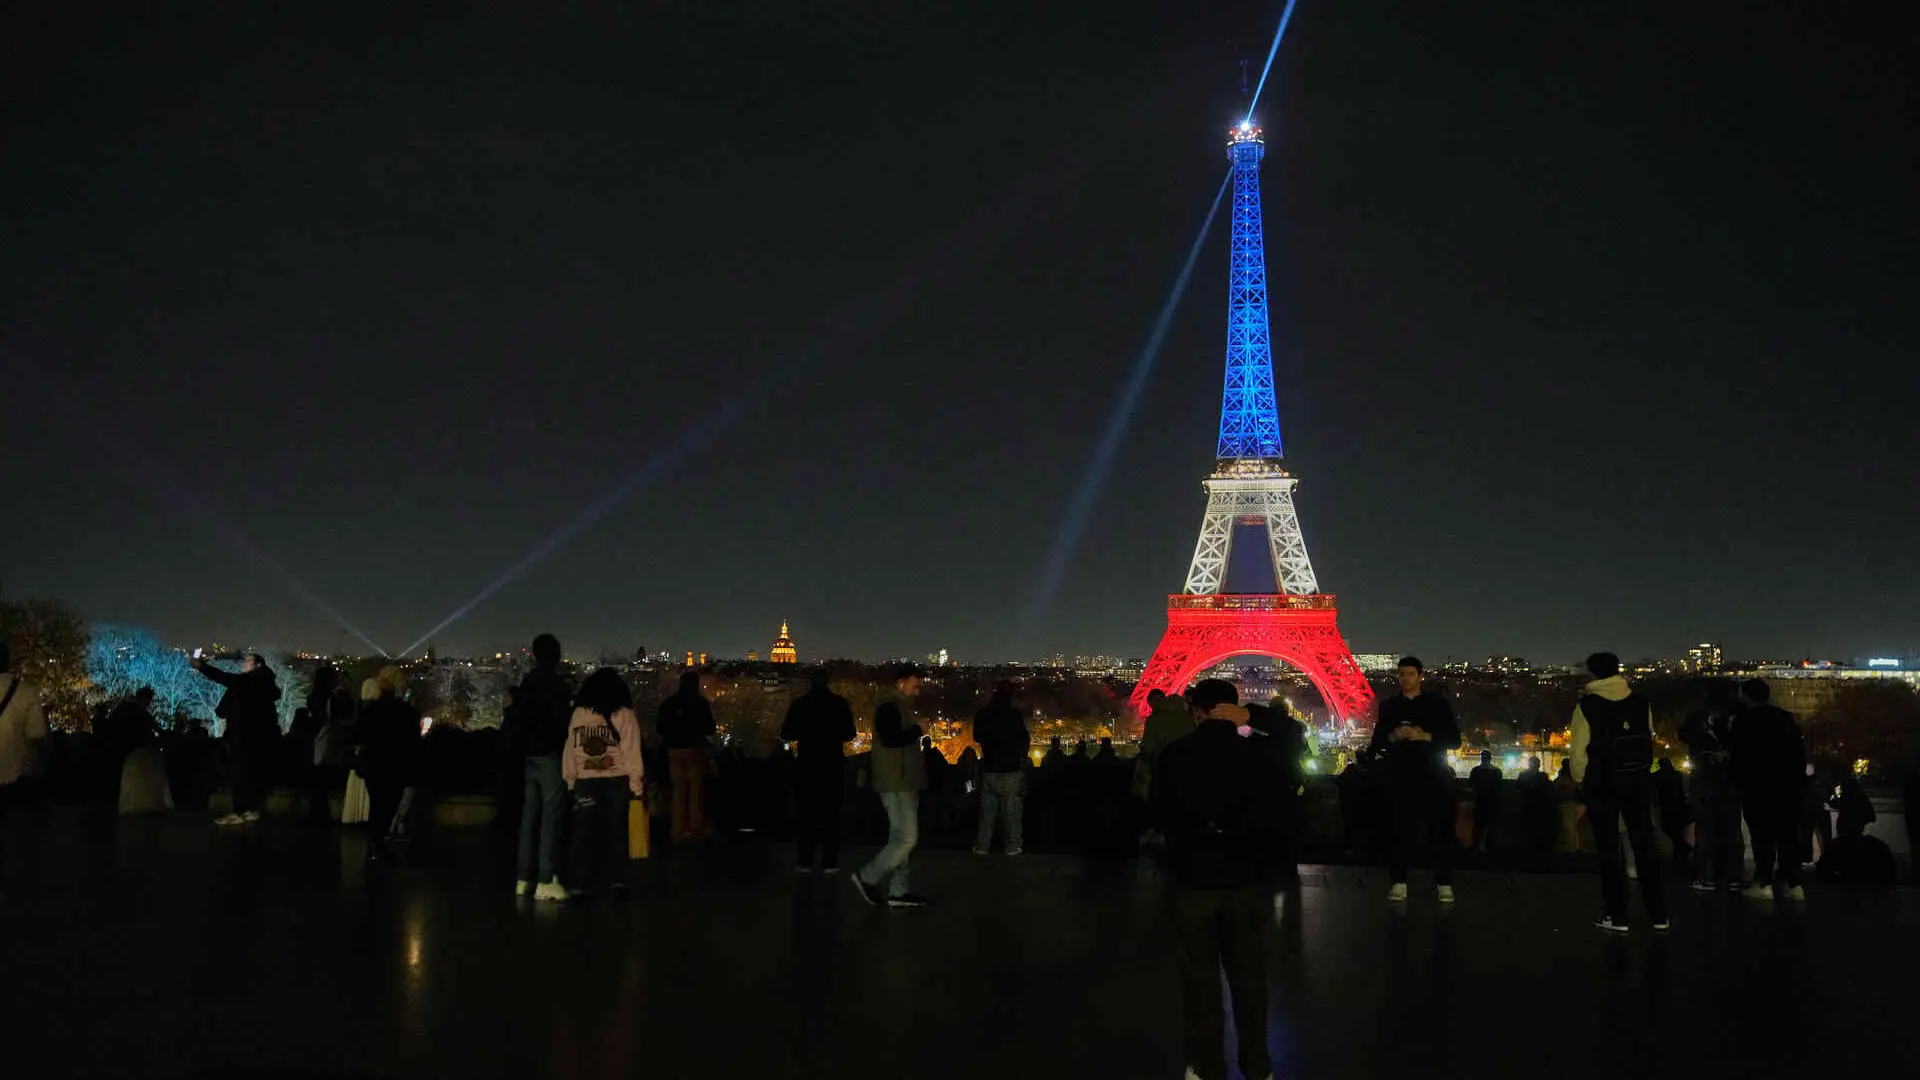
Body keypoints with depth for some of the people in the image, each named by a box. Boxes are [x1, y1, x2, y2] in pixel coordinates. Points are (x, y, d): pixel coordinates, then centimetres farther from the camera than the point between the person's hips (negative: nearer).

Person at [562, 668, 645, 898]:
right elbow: (631, 753, -7)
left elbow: (570, 749, 2)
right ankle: (617, 880, 14)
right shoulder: (625, 715, -4)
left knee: (584, 834, 5)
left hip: (586, 782, 1)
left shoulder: (578, 714, 1)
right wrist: (637, 785, -4)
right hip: (618, 781, -1)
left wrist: (570, 780, 9)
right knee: (617, 832, 10)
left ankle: (581, 884, 3)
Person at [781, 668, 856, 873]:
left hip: (807, 765, 0)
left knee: (807, 812, 9)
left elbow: (787, 734, -2)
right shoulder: (840, 704, -4)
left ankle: (804, 861, 7)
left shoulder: (799, 704, -5)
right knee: (831, 814, 5)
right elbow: (849, 735, 2)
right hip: (833, 765, 0)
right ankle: (829, 862, 2)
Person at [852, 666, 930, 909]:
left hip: (904, 784, 11)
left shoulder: (899, 707, 19)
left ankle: (897, 891, 15)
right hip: (897, 785, -11)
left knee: (900, 839, 11)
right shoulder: (889, 706, -13)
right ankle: (867, 878, -3)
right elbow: (891, 738, -27)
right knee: (907, 839, -11)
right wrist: (915, 732, -14)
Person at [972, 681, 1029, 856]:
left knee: (987, 809, 10)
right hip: (1011, 769, -4)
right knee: (1012, 809, 1)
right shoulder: (1014, 714, -10)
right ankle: (1013, 846, 0)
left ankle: (982, 845, 11)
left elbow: (977, 737, 14)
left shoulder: (982, 715, 2)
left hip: (989, 768, 4)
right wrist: (1022, 756, 10)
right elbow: (1025, 739, -6)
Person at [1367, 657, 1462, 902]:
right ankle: (1399, 883, 3)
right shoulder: (1389, 706, 11)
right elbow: (1376, 742, 9)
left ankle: (1445, 885, 0)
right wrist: (1393, 736, -11)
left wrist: (1425, 736, -14)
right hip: (1400, 776, 2)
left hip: (1432, 776, -1)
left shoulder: (1438, 704, 6)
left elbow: (1454, 740, 1)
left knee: (1439, 829, -4)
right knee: (1400, 829, 0)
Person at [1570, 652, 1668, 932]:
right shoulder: (1639, 702, 3)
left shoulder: (1587, 706, -9)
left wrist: (1580, 779, 5)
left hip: (1602, 783, -3)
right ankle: (1659, 914, 12)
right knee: (1645, 845, 10)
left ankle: (1617, 916, 6)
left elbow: (1578, 749, -9)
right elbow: (1649, 739, 6)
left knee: (1609, 848, 4)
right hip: (1639, 781, 3)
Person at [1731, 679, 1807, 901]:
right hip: (1787, 786, 5)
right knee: (1788, 835, 7)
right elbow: (1800, 753, 10)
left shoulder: (1744, 722, -5)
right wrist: (1798, 781, 13)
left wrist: (1738, 783, -3)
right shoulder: (1787, 720, 10)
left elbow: (1740, 757, -9)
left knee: (1762, 836, -4)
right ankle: (1794, 884, 6)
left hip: (1757, 787, -5)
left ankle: (1764, 884, -7)